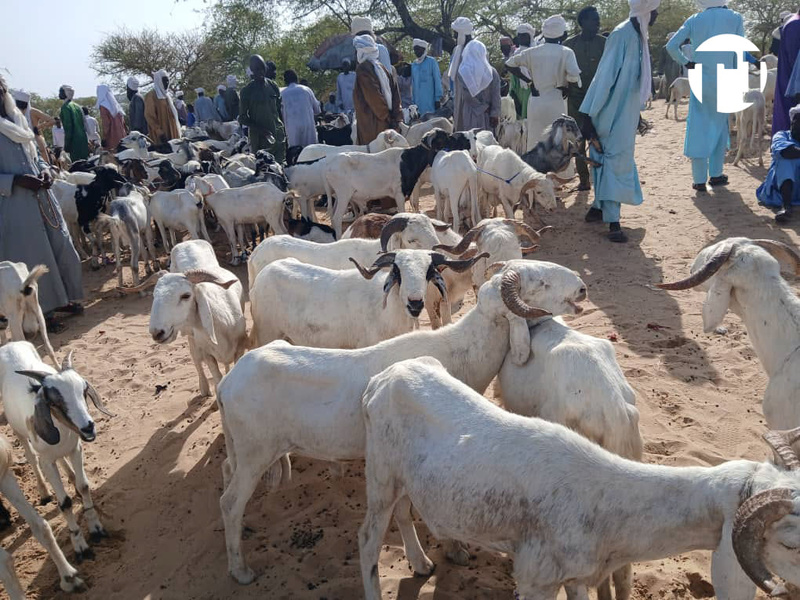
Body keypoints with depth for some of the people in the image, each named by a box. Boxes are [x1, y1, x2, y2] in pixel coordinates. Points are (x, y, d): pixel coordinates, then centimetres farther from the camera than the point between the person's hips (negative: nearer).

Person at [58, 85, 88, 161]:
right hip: (83, 140, 7)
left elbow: (68, 126, -13)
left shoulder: (65, 107, -7)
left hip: (75, 141, -7)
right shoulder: (77, 106, 13)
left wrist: (67, 144, -12)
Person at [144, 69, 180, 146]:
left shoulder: (167, 94, 19)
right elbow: (150, 116, -14)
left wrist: (177, 130, 18)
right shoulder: (151, 96, -7)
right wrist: (159, 132, -21)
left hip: (172, 132, 8)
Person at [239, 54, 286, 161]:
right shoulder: (247, 91, -2)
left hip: (278, 135, 4)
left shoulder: (273, 86, 9)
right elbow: (242, 118, -1)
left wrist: (284, 130, 8)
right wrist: (261, 130, -14)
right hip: (259, 139, -3)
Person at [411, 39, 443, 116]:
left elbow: (437, 80, -4)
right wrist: (413, 100, 13)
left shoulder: (431, 61, -2)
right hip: (418, 100, 5)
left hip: (430, 100, -5)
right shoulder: (414, 64, 12)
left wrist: (438, 98, -9)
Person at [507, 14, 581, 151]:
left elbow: (510, 64, 7)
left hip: (535, 102, 3)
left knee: (534, 140, 9)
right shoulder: (566, 52, -6)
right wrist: (565, 85, 1)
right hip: (557, 102, -3)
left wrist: (528, 79, 8)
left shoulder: (532, 52, 3)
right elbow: (574, 75, -18)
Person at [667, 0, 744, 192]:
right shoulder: (735, 18, 0)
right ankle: (715, 175, 18)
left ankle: (699, 180, 2)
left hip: (701, 81, 0)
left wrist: (686, 62, 5)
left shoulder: (694, 20, 1)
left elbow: (671, 46, -6)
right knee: (720, 126, 15)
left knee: (699, 129, 3)